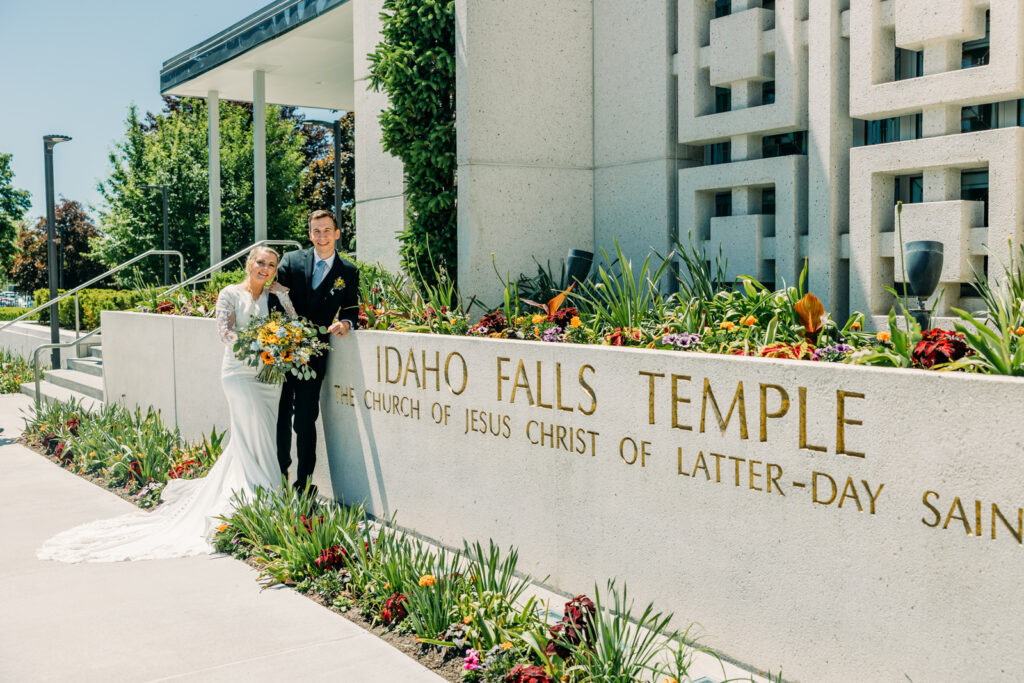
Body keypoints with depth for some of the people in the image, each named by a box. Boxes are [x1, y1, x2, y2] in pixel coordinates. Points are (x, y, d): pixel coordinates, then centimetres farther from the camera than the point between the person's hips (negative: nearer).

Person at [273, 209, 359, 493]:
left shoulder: (348, 272, 6)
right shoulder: (291, 261, 5)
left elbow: (351, 310, 6)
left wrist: (345, 323, -17)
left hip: (314, 355, -1)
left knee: (305, 421, 1)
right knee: (280, 417, 7)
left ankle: (304, 483, 11)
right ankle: (279, 476, 22)